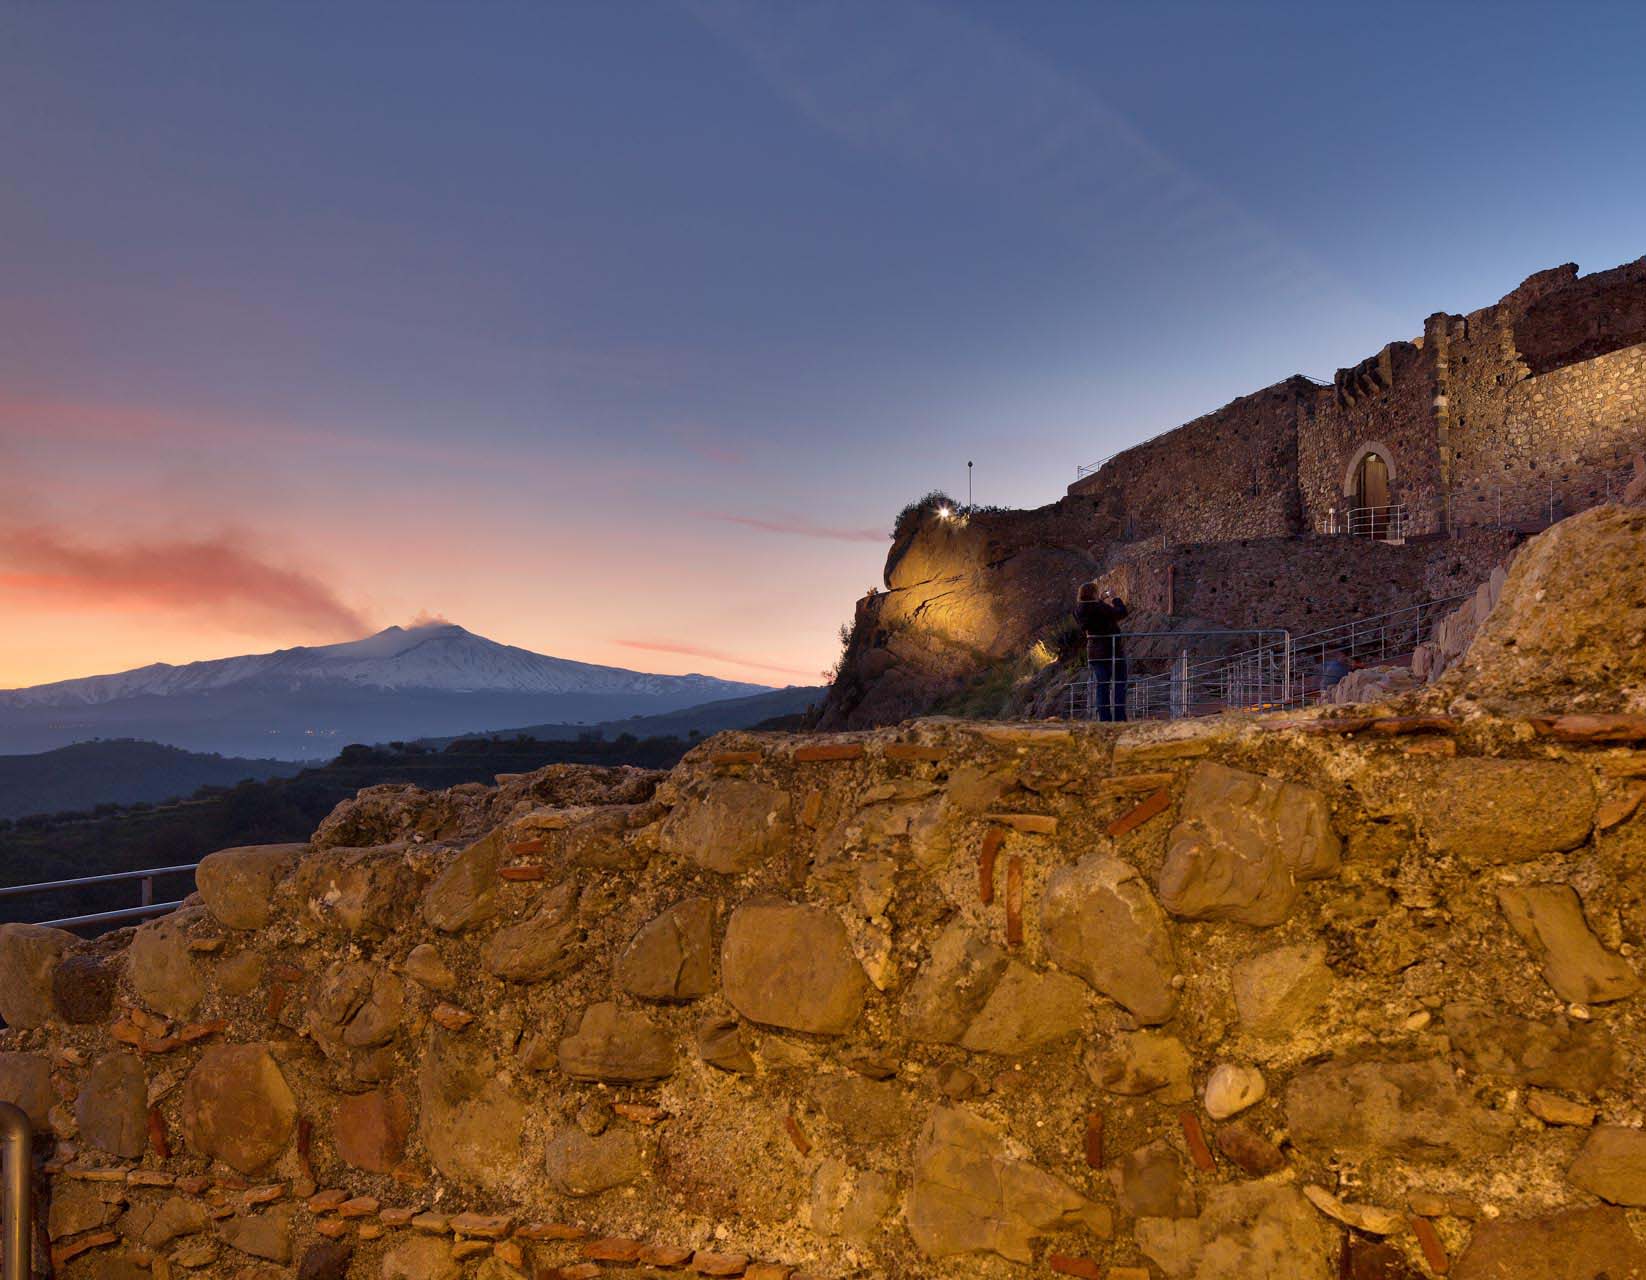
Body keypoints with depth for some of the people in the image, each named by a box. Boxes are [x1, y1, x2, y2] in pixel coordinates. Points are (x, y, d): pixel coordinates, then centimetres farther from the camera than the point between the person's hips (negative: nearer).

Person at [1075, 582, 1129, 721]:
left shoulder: (1080, 609, 1)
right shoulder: (1098, 608, -20)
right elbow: (1122, 612, -16)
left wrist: (1101, 600, 16)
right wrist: (1115, 598, -2)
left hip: (1094, 653, 7)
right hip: (1111, 652, -7)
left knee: (1101, 688, 9)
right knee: (1118, 687, 1)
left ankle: (1104, 720, 6)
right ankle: (1119, 719, -4)